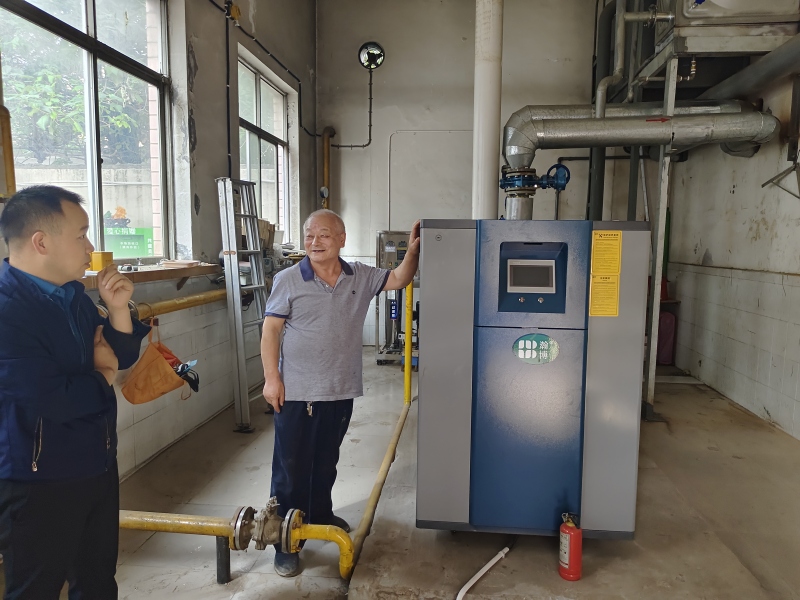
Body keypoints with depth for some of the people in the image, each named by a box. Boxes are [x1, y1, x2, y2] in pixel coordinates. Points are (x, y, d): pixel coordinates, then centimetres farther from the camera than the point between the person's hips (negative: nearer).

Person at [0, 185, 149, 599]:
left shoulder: (72, 293, 4)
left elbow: (121, 357, 8)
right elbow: (53, 400, -30)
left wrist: (118, 309, -10)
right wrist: (101, 377, -10)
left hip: (97, 465, 8)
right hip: (38, 485, -8)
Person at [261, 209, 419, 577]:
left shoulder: (361, 277, 3)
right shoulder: (288, 280, -8)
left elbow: (399, 280, 9)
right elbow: (271, 330, -7)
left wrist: (413, 252, -9)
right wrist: (271, 377, -12)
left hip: (340, 391, 4)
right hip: (296, 392, -4)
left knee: (326, 461, 22)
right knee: (291, 467, 4)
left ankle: (320, 514, 43)